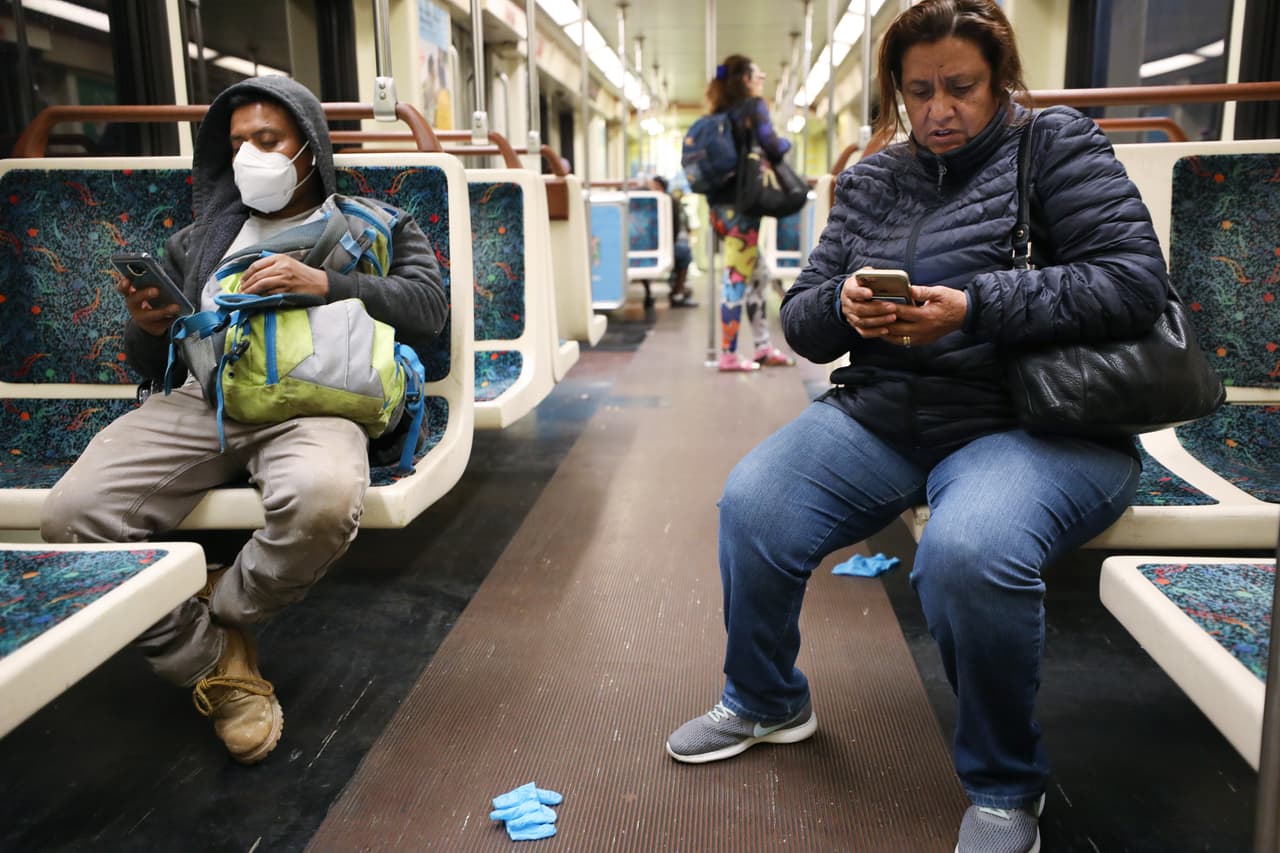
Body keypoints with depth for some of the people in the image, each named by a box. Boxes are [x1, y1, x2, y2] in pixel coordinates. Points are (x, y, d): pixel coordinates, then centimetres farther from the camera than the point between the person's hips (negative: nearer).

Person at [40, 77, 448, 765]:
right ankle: (210, 661, -6)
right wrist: (147, 326, 3)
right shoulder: (198, 239, 30)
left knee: (323, 499, -39)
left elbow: (429, 306, 3)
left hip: (312, 399, -3)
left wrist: (324, 284, -10)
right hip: (200, 399, 4)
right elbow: (150, 365, 28)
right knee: (71, 513, -23)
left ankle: (218, 610, -6)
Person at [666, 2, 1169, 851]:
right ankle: (765, 703, 10)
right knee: (751, 506, -19)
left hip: (1034, 425, -4)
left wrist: (974, 307, -21)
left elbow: (1135, 281, -11)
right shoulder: (869, 181, 15)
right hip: (881, 414, 5)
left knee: (968, 551, -35)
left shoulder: (1055, 146, 2)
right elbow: (802, 318, 13)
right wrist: (842, 306, -12)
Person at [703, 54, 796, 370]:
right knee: (737, 277, -5)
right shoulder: (754, 106, -5)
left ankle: (764, 347, 17)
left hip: (720, 202, 8)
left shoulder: (719, 114, 16)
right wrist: (785, 143, 6)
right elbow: (771, 148, -16)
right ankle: (728, 355, -2)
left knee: (755, 273, 14)